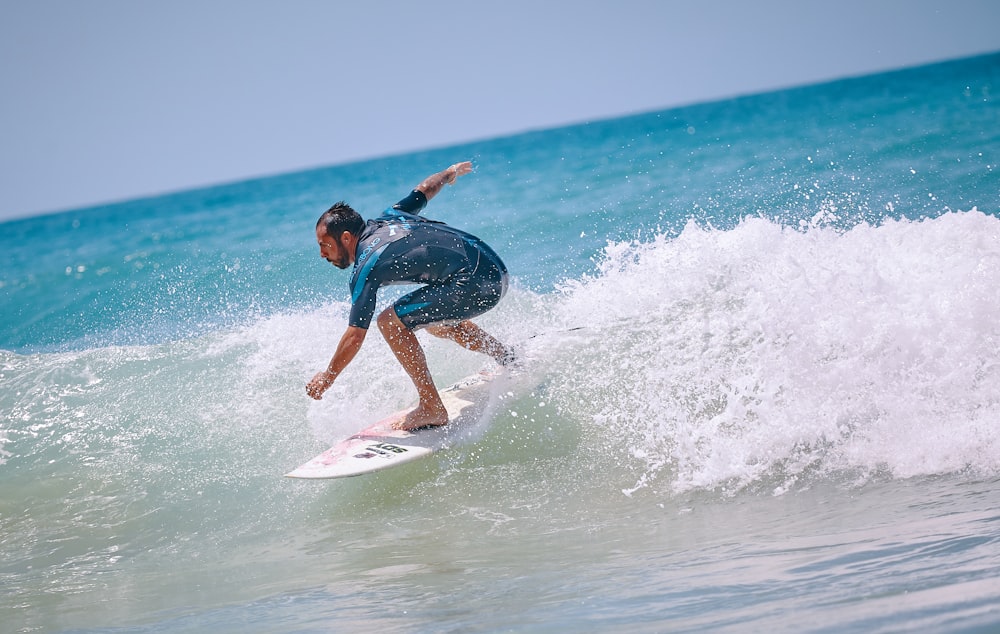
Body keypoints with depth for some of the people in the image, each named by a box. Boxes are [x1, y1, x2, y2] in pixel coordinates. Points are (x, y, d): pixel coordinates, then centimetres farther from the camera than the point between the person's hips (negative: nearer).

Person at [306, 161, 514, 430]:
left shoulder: (365, 269, -10)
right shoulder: (386, 219, 13)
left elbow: (355, 336, -9)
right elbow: (424, 189, 29)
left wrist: (327, 377, 4)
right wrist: (449, 173, 51)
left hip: (477, 285, -10)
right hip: (497, 270, 10)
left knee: (391, 322, -8)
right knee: (436, 322, 32)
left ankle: (432, 409, -10)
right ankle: (511, 360, 37)